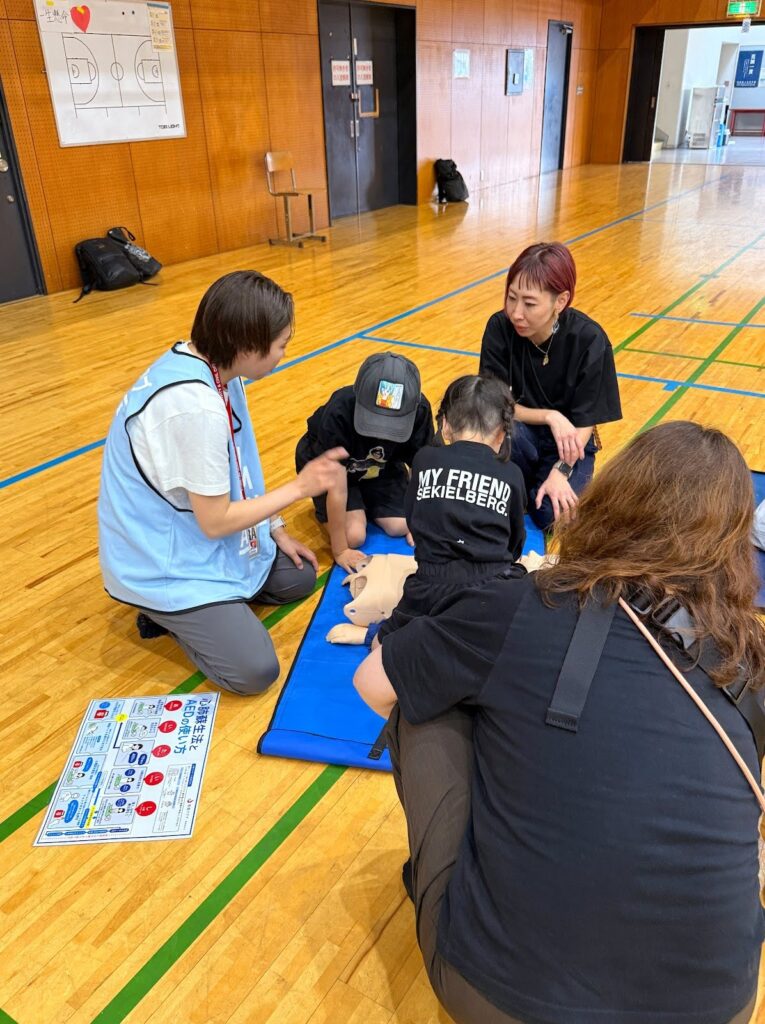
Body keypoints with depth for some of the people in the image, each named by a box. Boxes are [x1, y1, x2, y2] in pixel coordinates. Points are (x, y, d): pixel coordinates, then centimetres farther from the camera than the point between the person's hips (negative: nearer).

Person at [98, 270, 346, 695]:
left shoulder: (211, 365, -4)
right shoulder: (196, 406, -33)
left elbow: (236, 471, 8)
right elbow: (215, 522, -24)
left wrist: (277, 531, 9)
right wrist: (299, 487, -17)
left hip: (198, 536, 9)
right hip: (166, 563, -9)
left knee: (299, 577, 15)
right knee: (255, 671, -13)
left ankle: (179, 609, 15)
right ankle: (164, 610, 7)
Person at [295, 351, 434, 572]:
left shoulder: (419, 409, -31)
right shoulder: (339, 412, -39)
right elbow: (337, 487, -33)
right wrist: (340, 550, -27)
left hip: (382, 467, 3)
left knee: (399, 527, -9)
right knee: (354, 536, -17)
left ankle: (366, 503, 20)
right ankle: (325, 510, 15)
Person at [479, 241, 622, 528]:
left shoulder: (589, 339, -21)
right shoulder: (500, 327, -17)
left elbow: (585, 421, -16)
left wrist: (561, 470, -30)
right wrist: (549, 416, -28)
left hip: (569, 443, -1)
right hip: (523, 435, 1)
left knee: (553, 513, -26)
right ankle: (524, 485, -5)